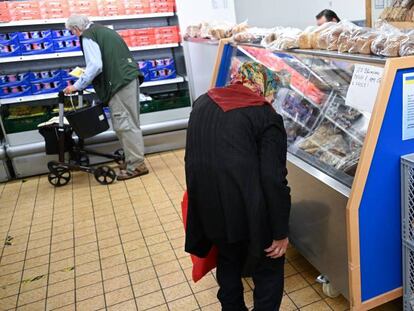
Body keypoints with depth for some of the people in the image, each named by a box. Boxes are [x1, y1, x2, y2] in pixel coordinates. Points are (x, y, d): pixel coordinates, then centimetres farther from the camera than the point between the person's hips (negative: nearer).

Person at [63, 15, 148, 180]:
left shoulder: (87, 36, -4)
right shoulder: (102, 30, 24)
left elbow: (95, 65, -15)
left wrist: (77, 86, -7)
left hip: (119, 82, -9)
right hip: (129, 77, 10)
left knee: (123, 124, -7)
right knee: (130, 122, 12)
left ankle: (136, 165, -4)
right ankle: (134, 159, 19)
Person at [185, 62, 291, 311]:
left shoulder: (202, 103, 6)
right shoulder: (267, 116, -11)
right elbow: (274, 181, -16)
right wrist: (281, 232, -6)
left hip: (211, 210, 6)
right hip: (251, 212, -5)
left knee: (229, 260, 28)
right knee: (269, 268, 19)